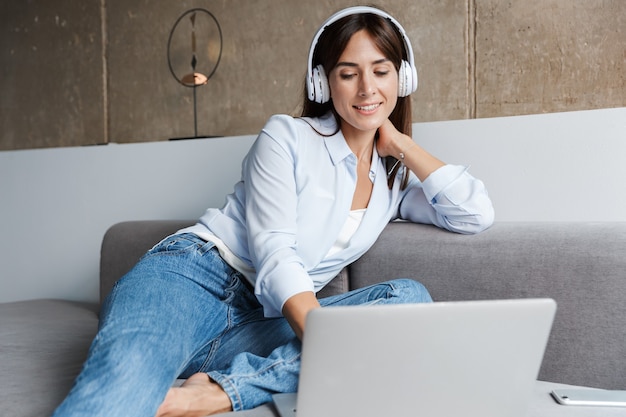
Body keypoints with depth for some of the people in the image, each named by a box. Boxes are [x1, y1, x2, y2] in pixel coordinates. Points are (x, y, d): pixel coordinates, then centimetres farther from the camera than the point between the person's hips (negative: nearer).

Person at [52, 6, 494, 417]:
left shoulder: (397, 177, 18)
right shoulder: (287, 137, 2)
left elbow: (477, 214, 4)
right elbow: (273, 255, -11)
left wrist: (401, 145, 8)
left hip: (259, 324, 5)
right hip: (192, 275, -4)